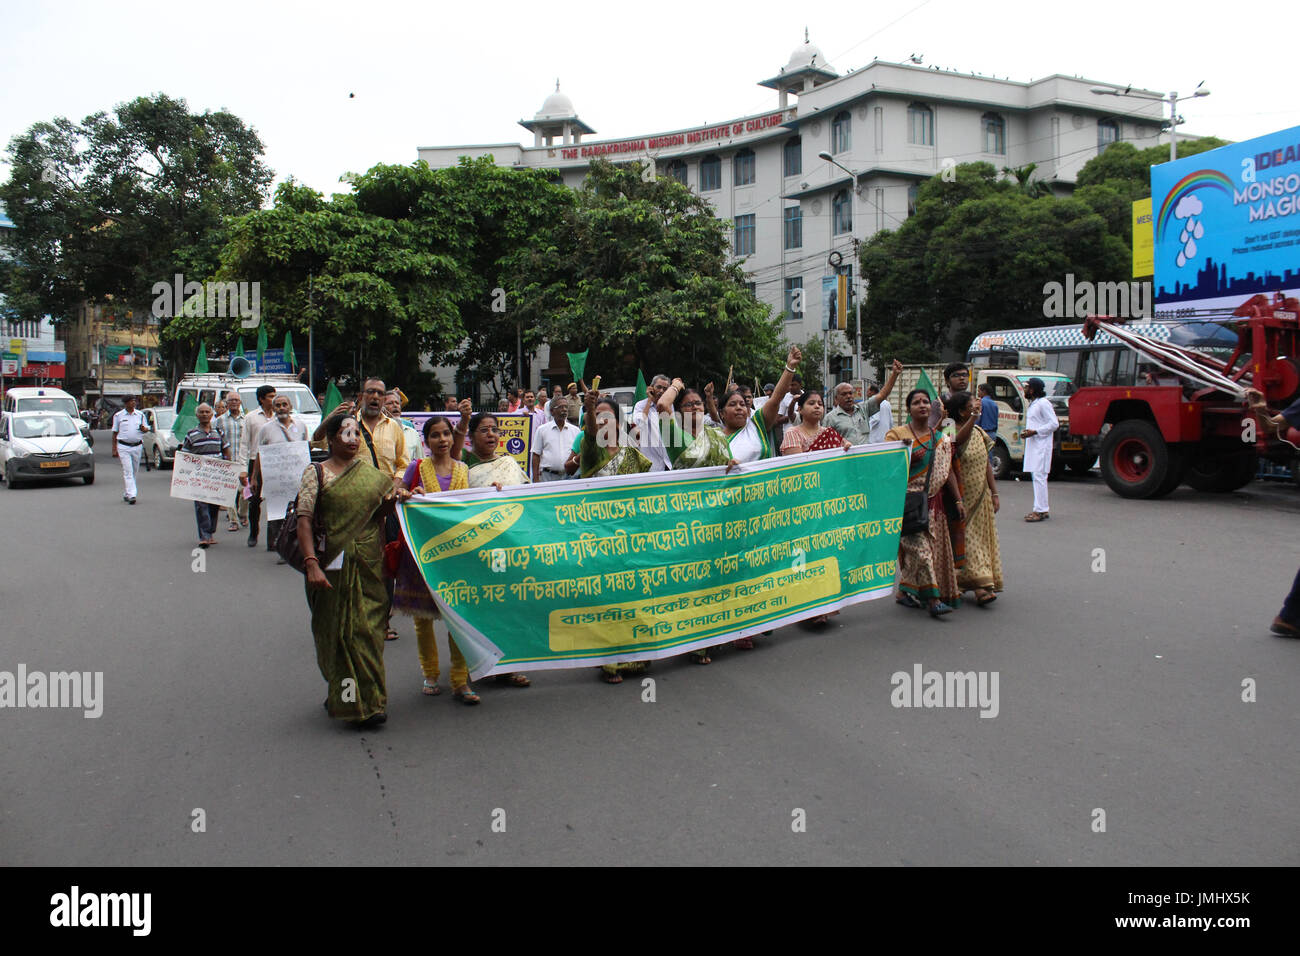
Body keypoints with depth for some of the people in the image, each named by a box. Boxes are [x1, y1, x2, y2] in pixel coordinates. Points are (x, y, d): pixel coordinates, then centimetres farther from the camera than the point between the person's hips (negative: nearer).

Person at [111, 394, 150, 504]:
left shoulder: (140, 414, 9)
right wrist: (114, 449, 2)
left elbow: (146, 429, 13)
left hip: (137, 446, 3)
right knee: (127, 471, -11)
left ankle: (126, 494, 24)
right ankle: (131, 495, -15)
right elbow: (115, 433, 6)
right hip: (123, 446, -3)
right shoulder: (118, 415, 3)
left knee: (134, 471, 9)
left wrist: (144, 428, -13)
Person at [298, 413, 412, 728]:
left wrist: (393, 499, -4)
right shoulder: (316, 473, -1)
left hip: (370, 564, 3)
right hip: (333, 566, -3)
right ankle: (348, 701, 9)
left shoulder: (372, 473, 12)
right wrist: (311, 563, -19)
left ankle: (370, 700, 12)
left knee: (368, 629, 2)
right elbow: (304, 520, -8)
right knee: (337, 629, 0)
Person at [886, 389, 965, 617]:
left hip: (933, 501, 6)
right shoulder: (897, 435, -1)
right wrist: (911, 459, -18)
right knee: (919, 546, -13)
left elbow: (948, 471, 13)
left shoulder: (941, 438, 13)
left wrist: (958, 500, 9)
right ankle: (932, 598, -12)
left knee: (936, 546, 6)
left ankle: (904, 591, 18)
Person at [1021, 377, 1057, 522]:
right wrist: (1027, 432, 10)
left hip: (1041, 446, -10)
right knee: (1037, 477, 11)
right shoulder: (1033, 404, 19)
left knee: (1039, 477, -12)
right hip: (1033, 445, 10)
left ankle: (1040, 510, -12)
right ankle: (1041, 509, 16)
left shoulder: (1043, 403, -11)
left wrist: (1034, 432, -19)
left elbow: (1054, 424, -16)